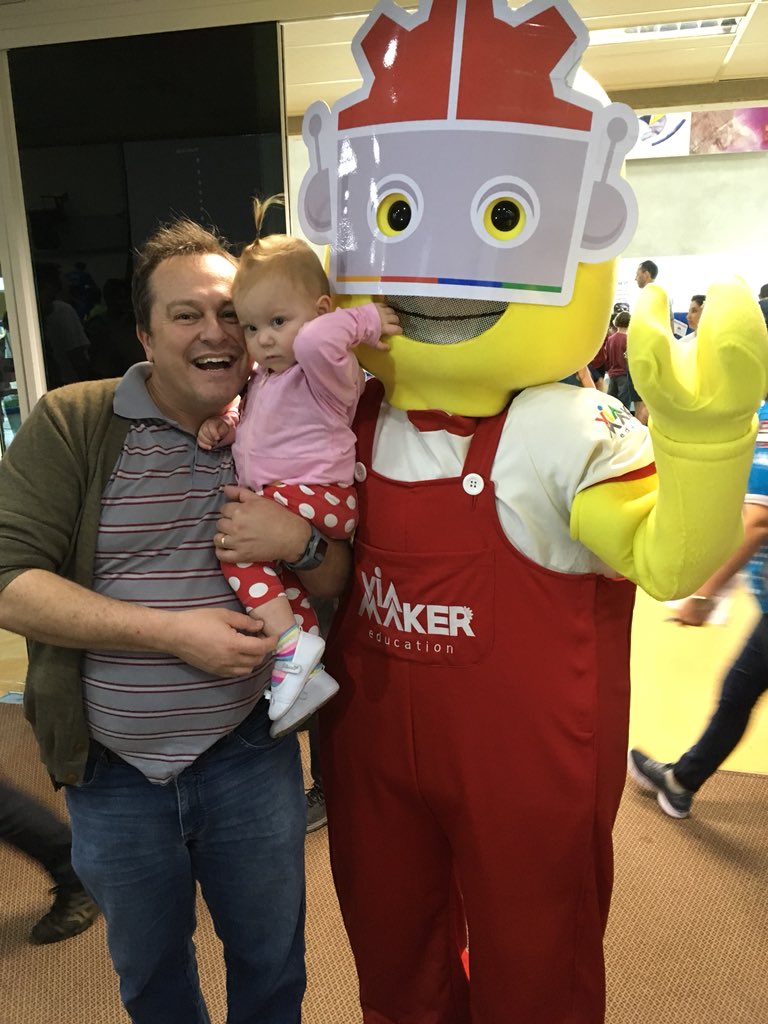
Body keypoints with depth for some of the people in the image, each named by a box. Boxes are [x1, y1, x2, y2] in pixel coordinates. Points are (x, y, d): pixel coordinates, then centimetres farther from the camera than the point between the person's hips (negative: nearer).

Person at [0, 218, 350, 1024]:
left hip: (250, 754, 1)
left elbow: (341, 581, 0)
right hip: (113, 771, 0)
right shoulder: (71, 424, -10)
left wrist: (299, 541, -23)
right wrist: (173, 632, -24)